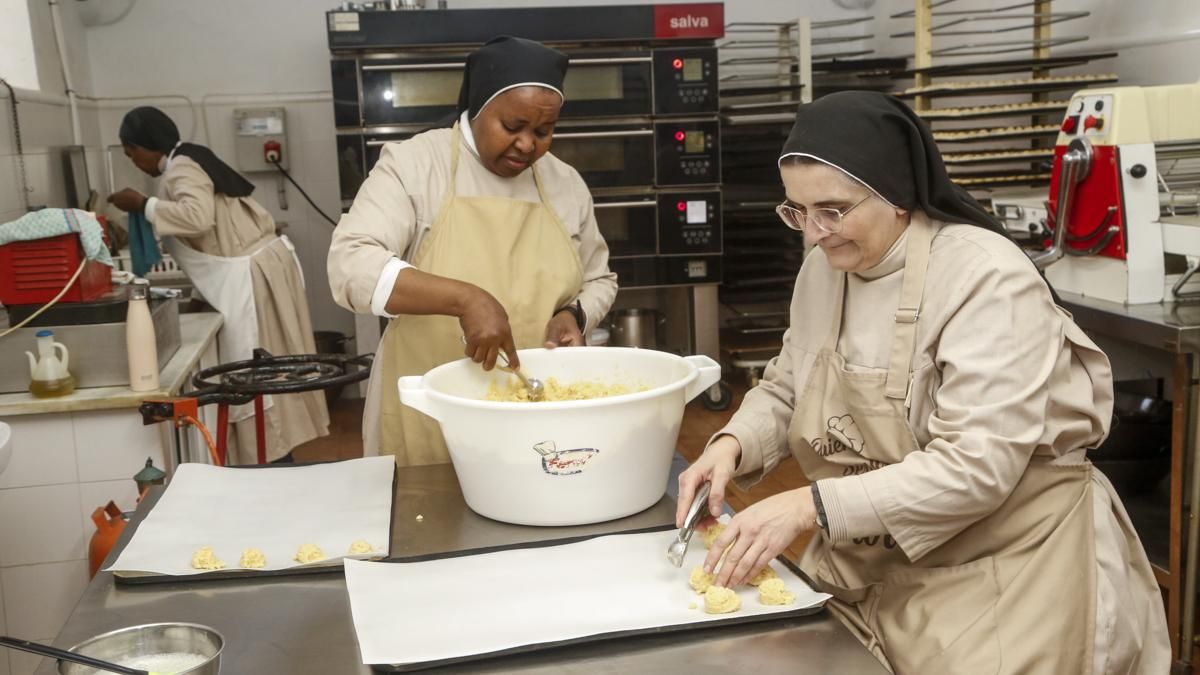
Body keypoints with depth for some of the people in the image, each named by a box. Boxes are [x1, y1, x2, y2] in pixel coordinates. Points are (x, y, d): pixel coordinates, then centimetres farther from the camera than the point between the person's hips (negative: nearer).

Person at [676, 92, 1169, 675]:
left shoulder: (987, 280, -21)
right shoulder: (824, 269, 1)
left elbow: (977, 468, -27)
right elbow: (786, 390, 11)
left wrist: (811, 506, -31)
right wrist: (734, 444, -9)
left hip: (1004, 574, -5)